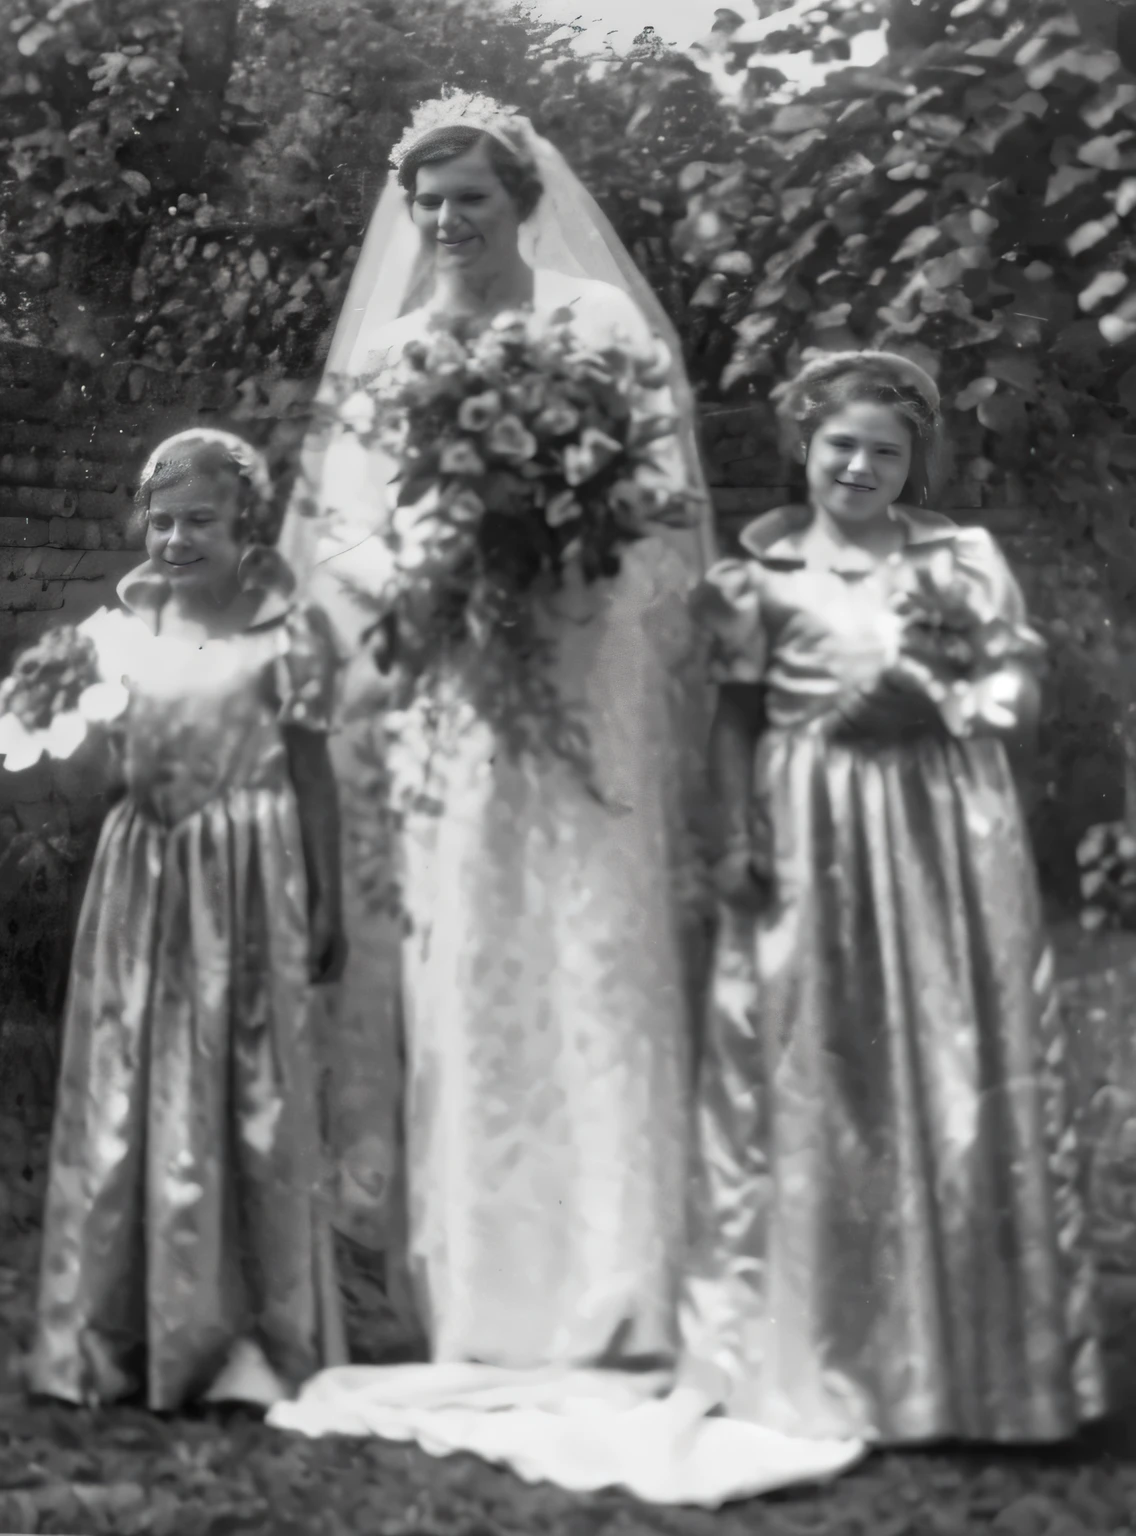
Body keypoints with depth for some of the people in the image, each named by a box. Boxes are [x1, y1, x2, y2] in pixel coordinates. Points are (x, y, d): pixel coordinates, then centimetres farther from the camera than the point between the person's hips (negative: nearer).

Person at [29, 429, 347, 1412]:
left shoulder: (286, 630, -4)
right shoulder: (134, 624, 8)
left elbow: (313, 773, -2)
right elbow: (103, 749, 14)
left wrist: (328, 907, -3)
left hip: (242, 877, -4)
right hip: (143, 872, 5)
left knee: (240, 1103, 0)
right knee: (124, 1100, 6)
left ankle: (242, 1341, 10)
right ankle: (118, 1338, 17)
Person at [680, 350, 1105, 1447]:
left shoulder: (964, 554, 8)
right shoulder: (763, 570, 6)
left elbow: (1022, 692, 4)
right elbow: (735, 716, 6)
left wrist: (943, 702, -16)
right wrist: (736, 838, -5)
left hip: (949, 832, 1)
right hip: (813, 837, -1)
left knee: (961, 1072, 2)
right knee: (817, 1082, 1)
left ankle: (973, 1352, 12)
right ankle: (827, 1350, 11)